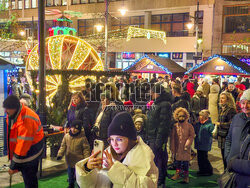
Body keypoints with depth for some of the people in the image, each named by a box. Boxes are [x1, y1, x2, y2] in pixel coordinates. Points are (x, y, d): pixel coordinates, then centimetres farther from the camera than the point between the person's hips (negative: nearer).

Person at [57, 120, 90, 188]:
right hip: (70, 161, 4)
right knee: (70, 174, 22)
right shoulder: (66, 136, -5)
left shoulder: (82, 138, -17)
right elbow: (63, 146, 3)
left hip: (79, 162, -4)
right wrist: (60, 154, -8)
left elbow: (86, 149, -11)